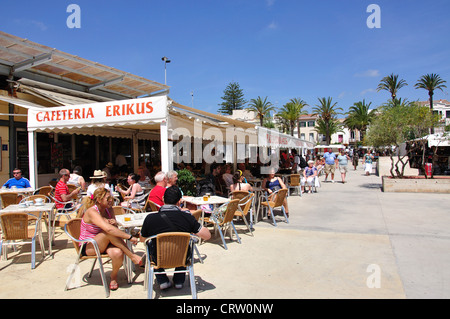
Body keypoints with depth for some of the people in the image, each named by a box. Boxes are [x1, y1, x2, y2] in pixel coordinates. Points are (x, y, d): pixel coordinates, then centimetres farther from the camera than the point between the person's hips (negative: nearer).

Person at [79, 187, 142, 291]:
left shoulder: (109, 210, 1)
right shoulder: (91, 212, -21)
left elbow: (115, 229, 4)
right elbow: (108, 229, -36)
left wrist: (115, 223, -20)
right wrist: (130, 237, -38)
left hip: (104, 244, 5)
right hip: (88, 247, -5)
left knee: (118, 253, -31)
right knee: (109, 232, -35)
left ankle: (114, 276, -1)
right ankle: (132, 256, -24)